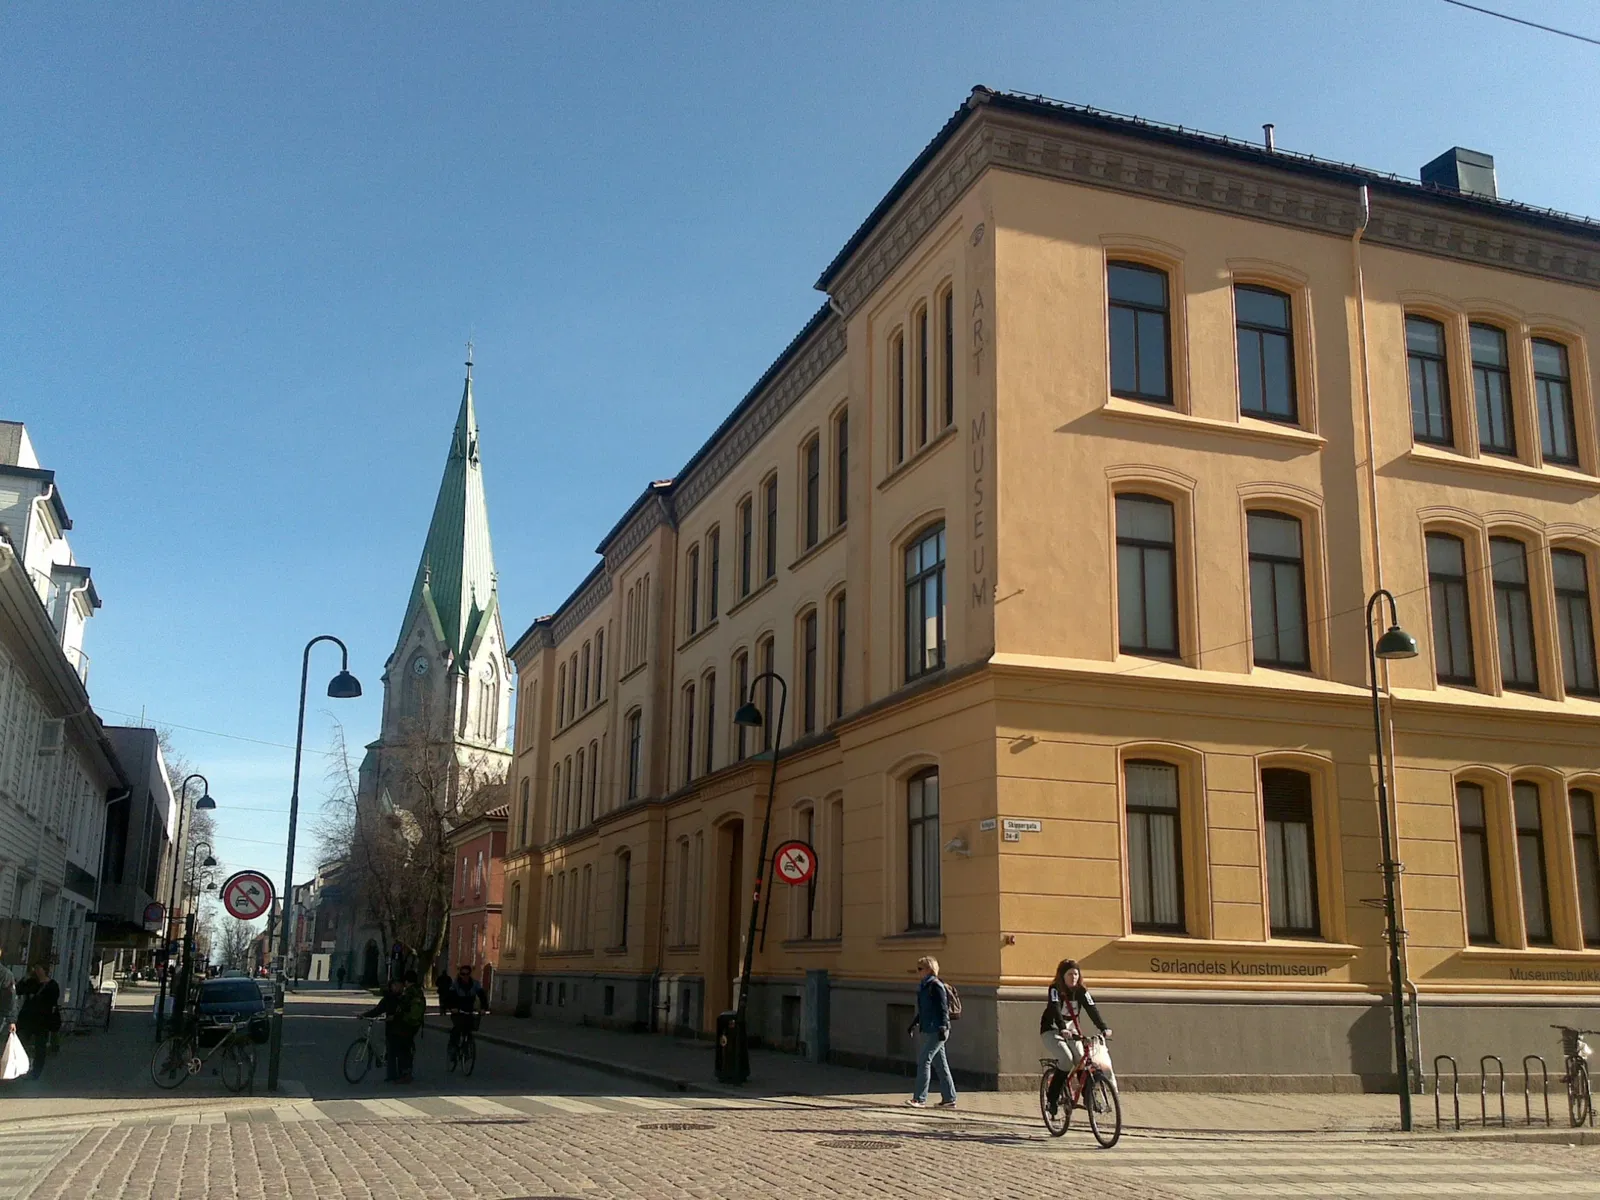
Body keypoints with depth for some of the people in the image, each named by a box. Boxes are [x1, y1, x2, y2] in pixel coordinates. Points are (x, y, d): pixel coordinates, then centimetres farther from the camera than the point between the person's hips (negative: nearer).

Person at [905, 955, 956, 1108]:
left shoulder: (936, 986, -12)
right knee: (939, 1064, 11)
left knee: (924, 1060, -10)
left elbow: (943, 1008, -17)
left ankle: (920, 1099, -8)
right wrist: (914, 1023, 26)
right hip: (930, 1030, 9)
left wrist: (943, 1028, -22)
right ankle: (949, 1099, 15)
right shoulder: (924, 986, 15)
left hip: (936, 1031, -9)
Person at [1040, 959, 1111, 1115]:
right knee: (1066, 1060, -25)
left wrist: (1104, 1027, -32)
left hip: (1071, 1030, 4)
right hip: (1052, 1031, -4)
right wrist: (1062, 1029, -50)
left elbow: (1092, 1009, -17)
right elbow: (1055, 1010, -33)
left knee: (1082, 1060, -16)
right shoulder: (1055, 989, -18)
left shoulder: (1081, 991, -5)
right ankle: (1052, 1099, -14)